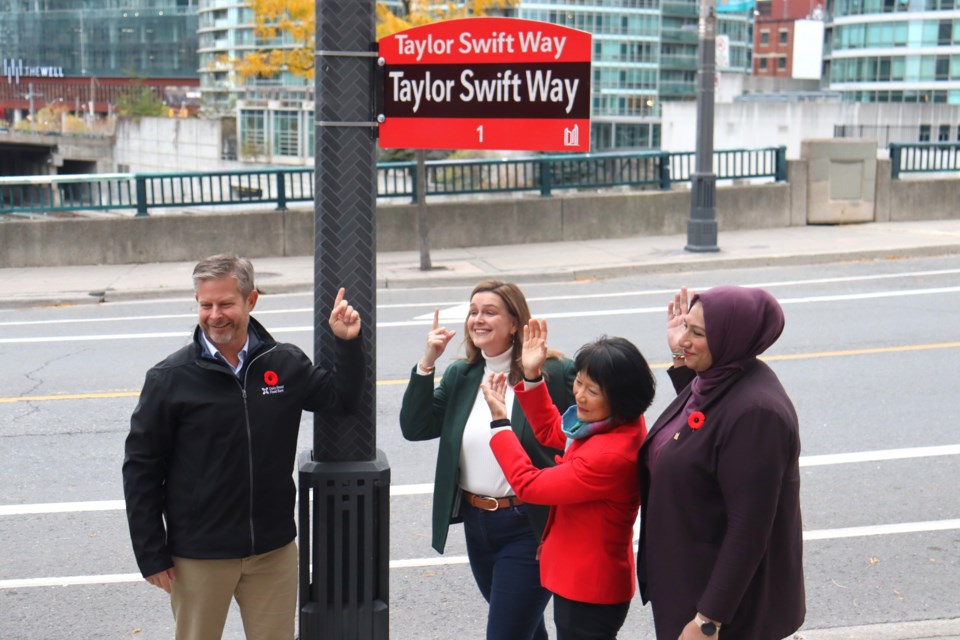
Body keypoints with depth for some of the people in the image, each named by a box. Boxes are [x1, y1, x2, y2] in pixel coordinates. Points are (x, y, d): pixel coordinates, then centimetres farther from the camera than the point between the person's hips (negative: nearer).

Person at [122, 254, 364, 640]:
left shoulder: (286, 364, 0)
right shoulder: (170, 378, -8)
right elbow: (141, 468, -5)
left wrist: (348, 344, -6)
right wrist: (151, 556, -6)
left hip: (274, 550, 3)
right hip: (198, 557, -2)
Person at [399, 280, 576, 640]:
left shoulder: (554, 373, -11)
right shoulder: (460, 376, 8)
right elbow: (414, 428, -1)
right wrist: (427, 363, -8)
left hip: (530, 528, -6)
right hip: (477, 525, 6)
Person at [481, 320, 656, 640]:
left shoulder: (610, 455, -33)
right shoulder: (621, 424, -4)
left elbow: (528, 484, -22)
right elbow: (551, 432, 16)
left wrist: (499, 421, -13)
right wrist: (531, 377, 6)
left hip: (587, 591, -10)